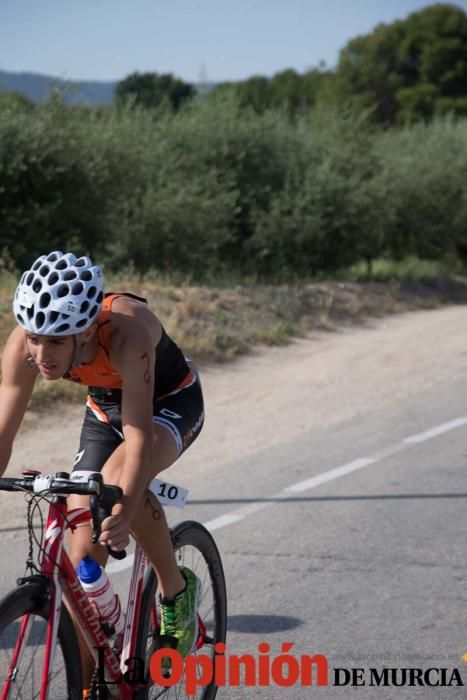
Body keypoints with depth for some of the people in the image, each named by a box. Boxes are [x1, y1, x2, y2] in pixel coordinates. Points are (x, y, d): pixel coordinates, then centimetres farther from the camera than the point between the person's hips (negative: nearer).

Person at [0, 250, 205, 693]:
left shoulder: (126, 331, -40)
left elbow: (138, 433, -44)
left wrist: (124, 510, -58)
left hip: (171, 403, -5)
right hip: (104, 411, 5)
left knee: (119, 478, -36)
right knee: (82, 553, -5)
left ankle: (176, 589, -11)